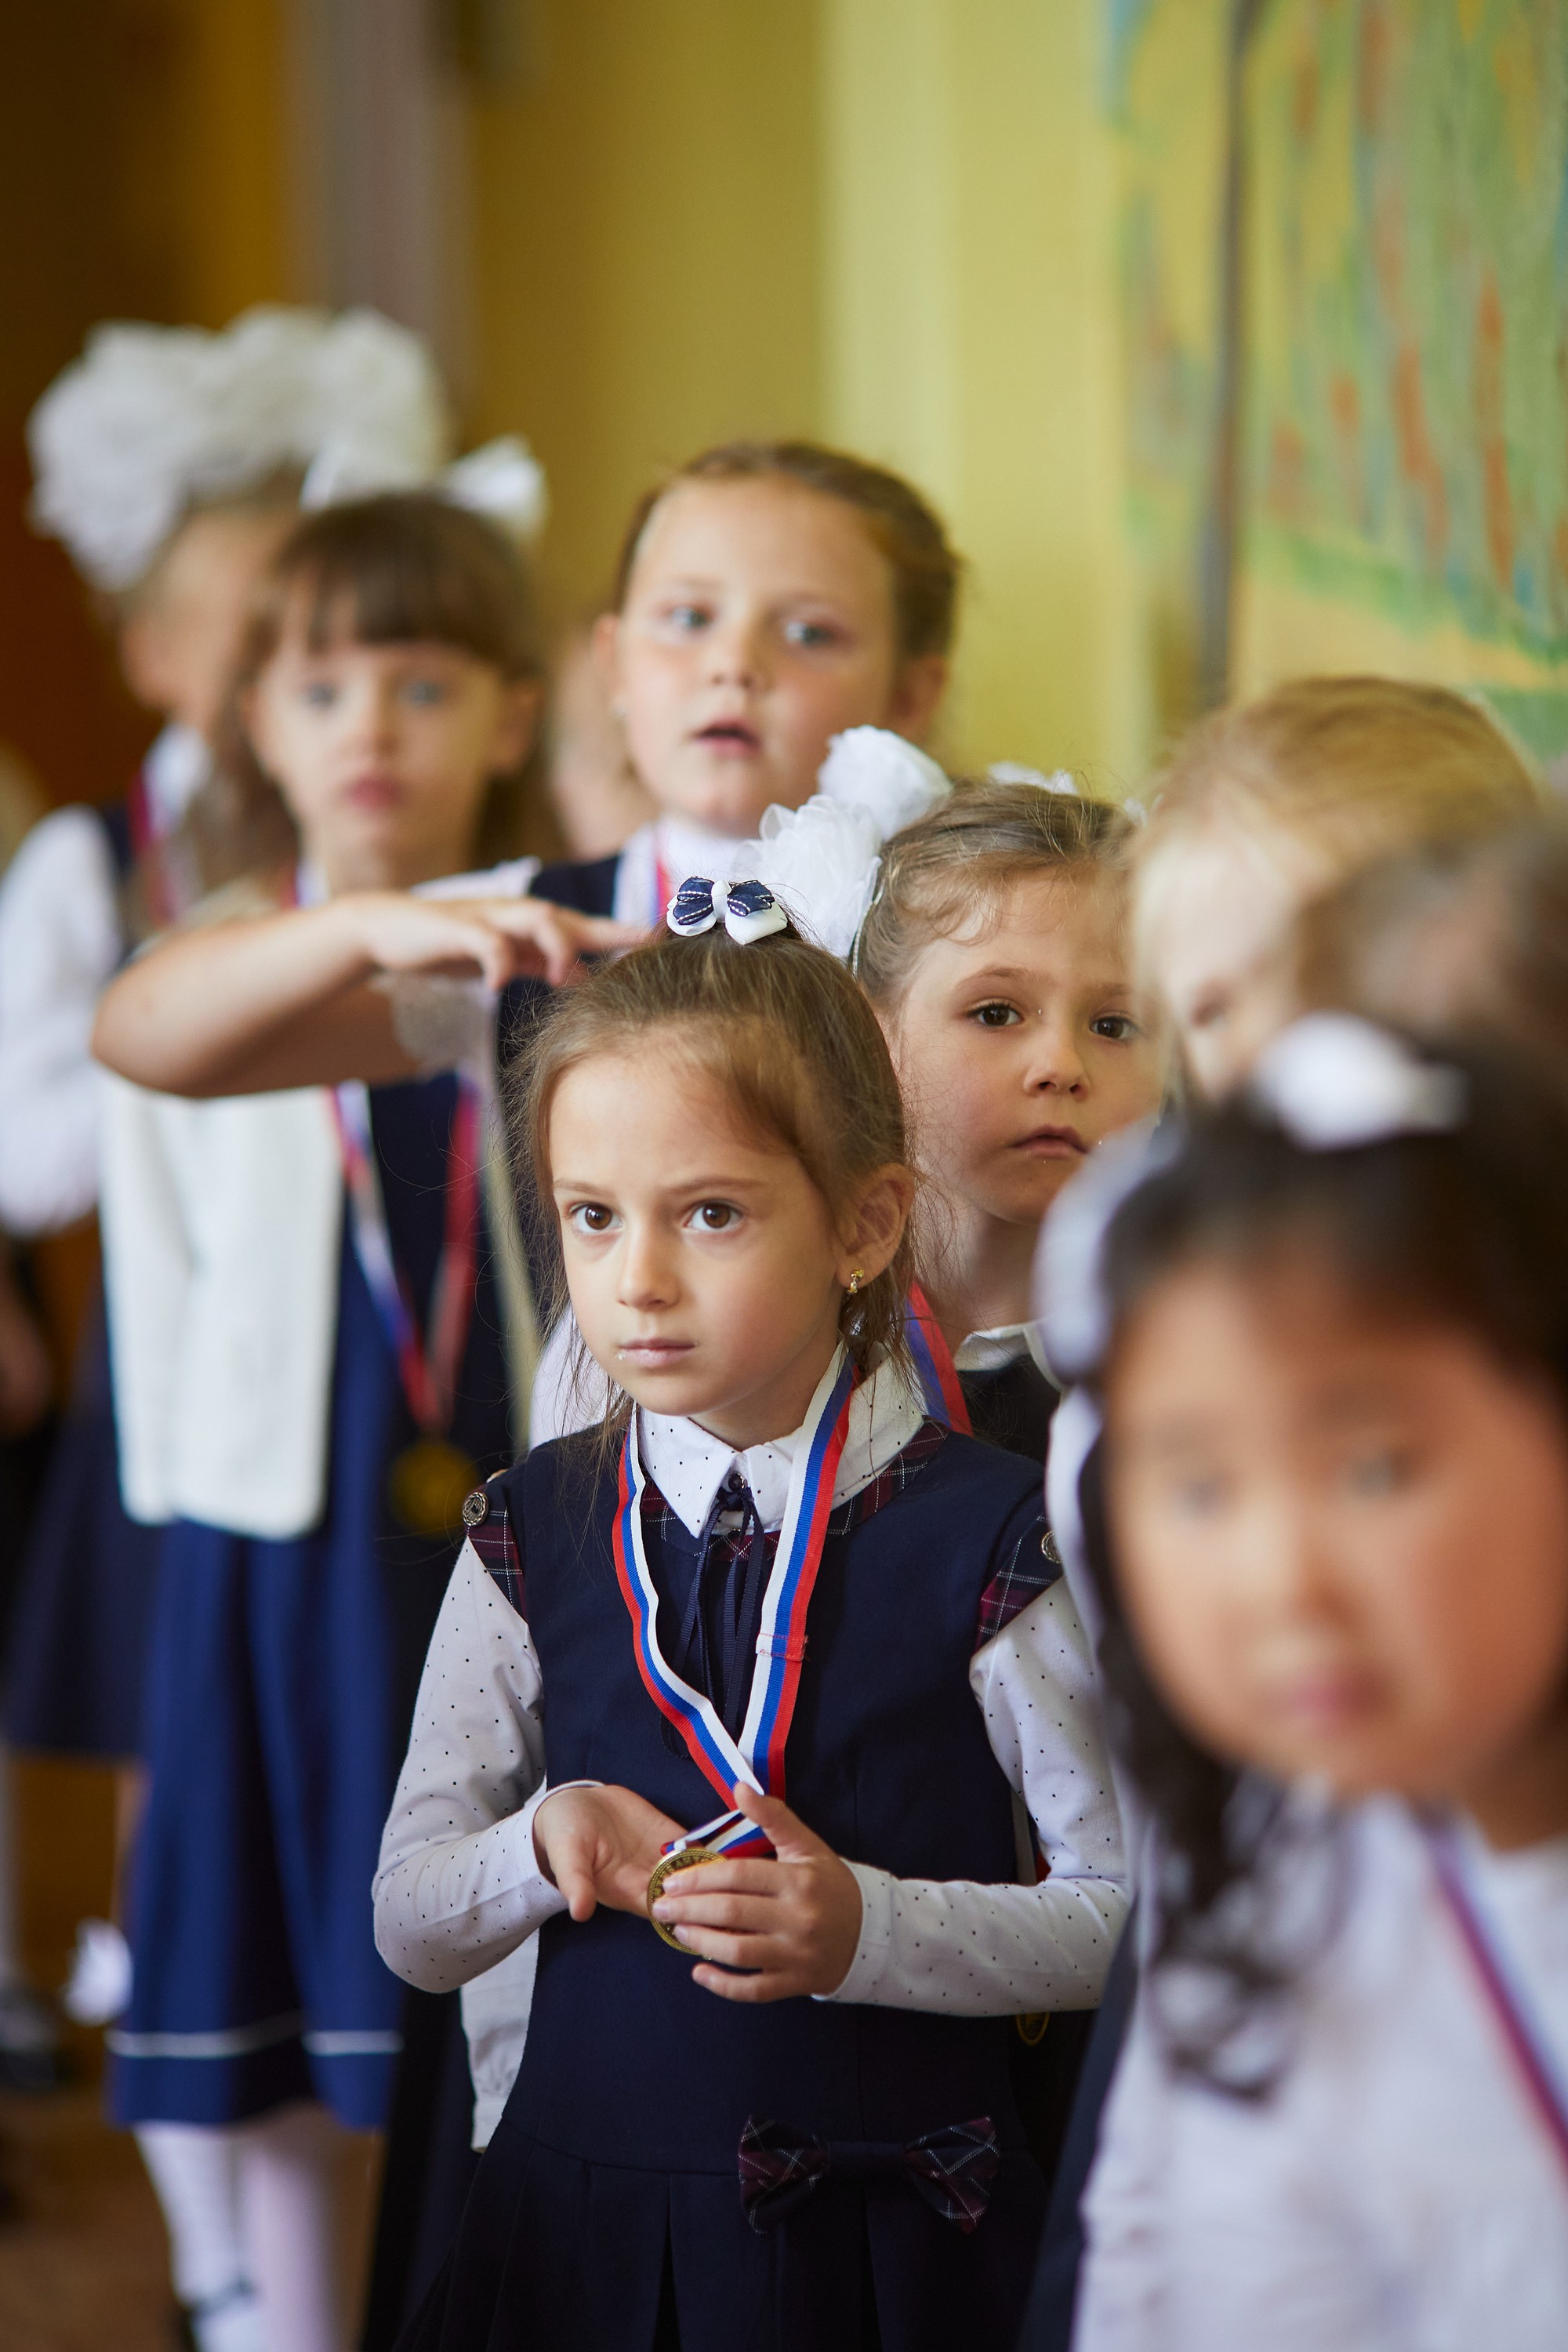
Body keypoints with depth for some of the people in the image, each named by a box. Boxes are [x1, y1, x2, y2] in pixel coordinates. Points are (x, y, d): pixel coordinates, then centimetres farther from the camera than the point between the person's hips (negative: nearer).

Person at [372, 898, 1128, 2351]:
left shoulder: (982, 1535, -8)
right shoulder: (532, 1533, 2)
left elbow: (1128, 1910, -5)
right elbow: (408, 1925, 7)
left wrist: (868, 1929, -19)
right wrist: (544, 1845, -14)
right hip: (585, 2232, 3)